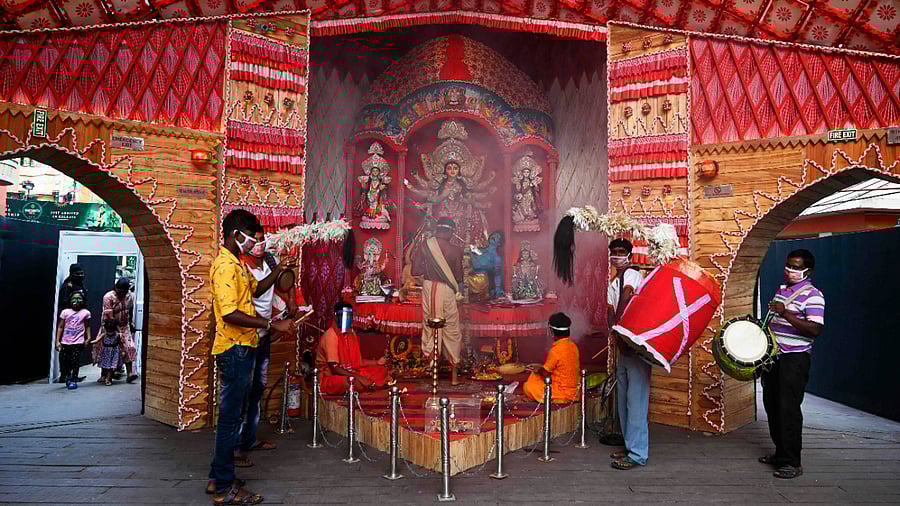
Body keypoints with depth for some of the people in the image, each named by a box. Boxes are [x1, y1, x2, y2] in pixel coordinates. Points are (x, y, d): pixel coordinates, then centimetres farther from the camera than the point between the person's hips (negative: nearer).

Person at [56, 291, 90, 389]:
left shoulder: (85, 313, 2)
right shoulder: (65, 312, 3)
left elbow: (87, 327, 9)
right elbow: (60, 327, 5)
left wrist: (88, 338, -2)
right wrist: (57, 341, 1)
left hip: (78, 342, -2)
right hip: (65, 342, 2)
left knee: (75, 361, -1)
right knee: (63, 360, 5)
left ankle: (74, 380, 9)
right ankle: (68, 376, 31)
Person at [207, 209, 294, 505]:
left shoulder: (236, 264, 14)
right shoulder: (225, 265, -17)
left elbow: (256, 290, 29)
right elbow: (229, 314, -27)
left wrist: (279, 270, 15)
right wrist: (272, 324, -26)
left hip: (241, 349, 10)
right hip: (234, 349, -10)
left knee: (230, 414, 17)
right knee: (230, 417, -3)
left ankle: (218, 478, 28)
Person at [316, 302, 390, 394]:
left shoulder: (351, 334, 7)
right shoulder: (330, 336, -18)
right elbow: (334, 368, -23)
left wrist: (377, 362, 4)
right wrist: (358, 377, -27)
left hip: (349, 373, 8)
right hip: (331, 377, -8)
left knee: (382, 371, -2)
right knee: (357, 383, -36)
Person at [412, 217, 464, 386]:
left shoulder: (425, 246, -1)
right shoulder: (455, 250, -7)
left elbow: (415, 271, -1)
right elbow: (459, 277, -1)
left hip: (429, 286, 2)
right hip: (446, 290, -2)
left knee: (429, 325, 15)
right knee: (451, 330, 7)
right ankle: (454, 374, 13)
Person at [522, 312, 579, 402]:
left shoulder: (556, 349, -23)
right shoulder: (573, 346, 2)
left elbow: (545, 373, -14)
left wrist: (538, 370, 8)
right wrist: (540, 368, 19)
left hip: (562, 395, -8)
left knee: (527, 386, 1)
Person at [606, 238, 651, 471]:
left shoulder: (631, 274, -8)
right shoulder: (613, 284, 15)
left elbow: (625, 300, -20)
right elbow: (610, 313, 6)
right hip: (623, 347, 9)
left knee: (636, 400, -7)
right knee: (623, 400, 14)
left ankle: (638, 454, -1)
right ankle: (630, 446, 26)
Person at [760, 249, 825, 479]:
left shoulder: (812, 295, -11)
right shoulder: (781, 289, 14)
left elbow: (815, 330, -22)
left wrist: (785, 313, -28)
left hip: (795, 359, -8)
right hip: (774, 356, 8)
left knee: (788, 409, -7)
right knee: (772, 405, 14)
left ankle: (792, 462, 3)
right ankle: (780, 452, 28)